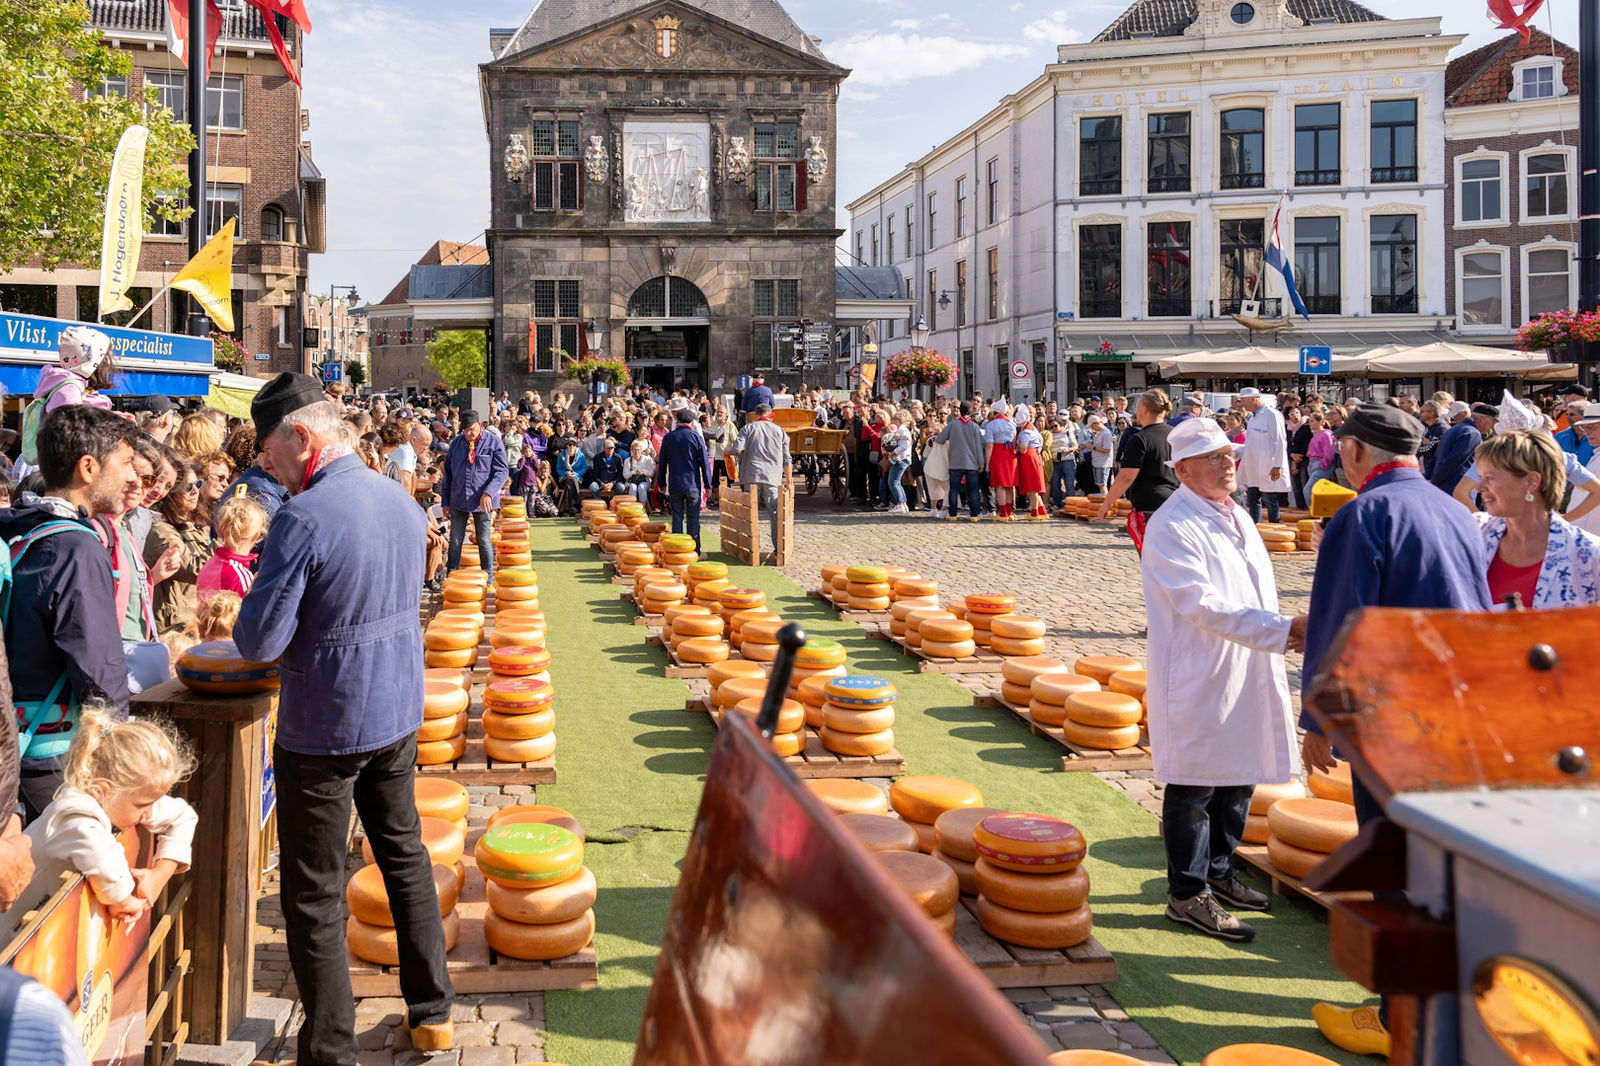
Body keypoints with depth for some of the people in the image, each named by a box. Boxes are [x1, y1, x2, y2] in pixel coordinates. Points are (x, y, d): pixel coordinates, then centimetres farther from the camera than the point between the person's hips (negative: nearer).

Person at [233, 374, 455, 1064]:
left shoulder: (302, 520, -22)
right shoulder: (401, 500, 1)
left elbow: (259, 643, -20)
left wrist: (246, 618, 1)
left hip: (323, 729, -7)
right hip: (399, 714, 7)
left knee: (315, 895, 6)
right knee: (405, 855, 21)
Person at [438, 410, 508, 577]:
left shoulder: (493, 442, -4)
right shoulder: (456, 443, 6)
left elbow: (502, 471, -6)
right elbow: (447, 472, 12)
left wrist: (488, 493, -19)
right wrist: (446, 500, 9)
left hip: (482, 500, -3)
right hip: (458, 499, 3)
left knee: (484, 541, 5)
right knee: (455, 541, 4)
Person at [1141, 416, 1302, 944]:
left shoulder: (1236, 516, 13)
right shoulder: (1171, 526, -16)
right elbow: (1202, 605, -23)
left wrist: (1286, 633, 3)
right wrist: (1281, 629, -27)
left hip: (1246, 677, 9)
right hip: (1198, 679, -9)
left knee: (1239, 778, 18)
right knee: (1193, 788, 0)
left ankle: (1218, 872, 34)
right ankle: (1188, 894, 12)